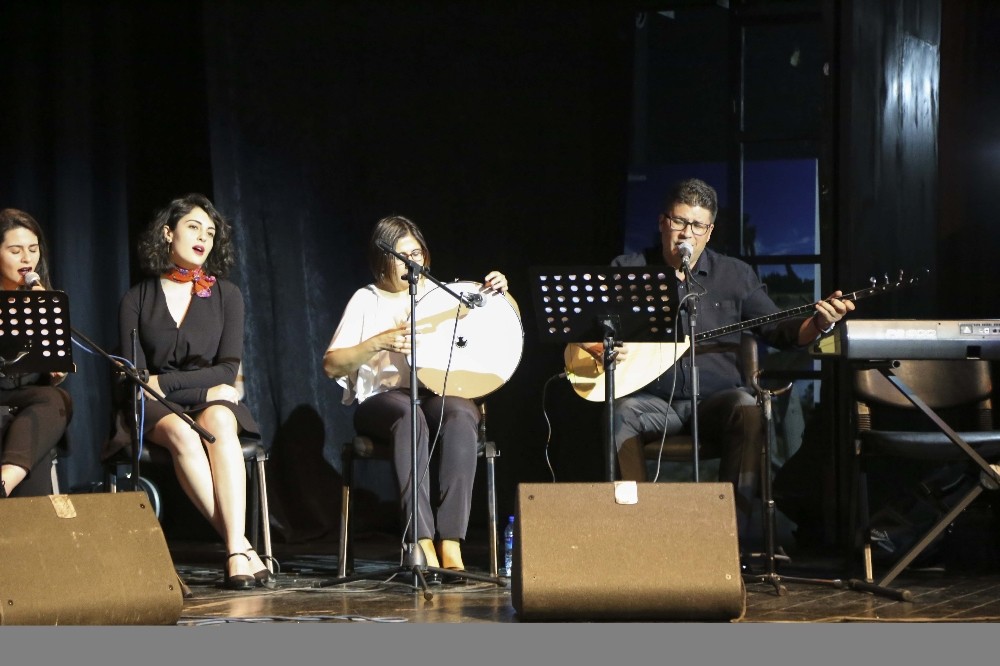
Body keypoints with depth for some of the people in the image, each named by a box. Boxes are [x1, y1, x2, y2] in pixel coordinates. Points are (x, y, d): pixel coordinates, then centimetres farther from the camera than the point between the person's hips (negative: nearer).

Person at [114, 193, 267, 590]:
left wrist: (164, 382, -11)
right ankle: (242, 546, -41)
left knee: (219, 422, -36)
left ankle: (235, 554, -48)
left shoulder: (226, 295, 11)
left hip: (214, 404, 1)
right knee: (181, 433, -37)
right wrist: (207, 391, -12)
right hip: (158, 410, -1)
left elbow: (226, 370, 1)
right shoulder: (136, 300, 8)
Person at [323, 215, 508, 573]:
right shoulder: (367, 300, 11)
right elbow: (331, 365, 1)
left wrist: (500, 295, -2)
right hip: (383, 398, -2)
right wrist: (379, 343, -14)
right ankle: (423, 542, -45)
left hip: (442, 393, 2)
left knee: (460, 415, -36)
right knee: (409, 414, -39)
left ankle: (451, 544, -42)